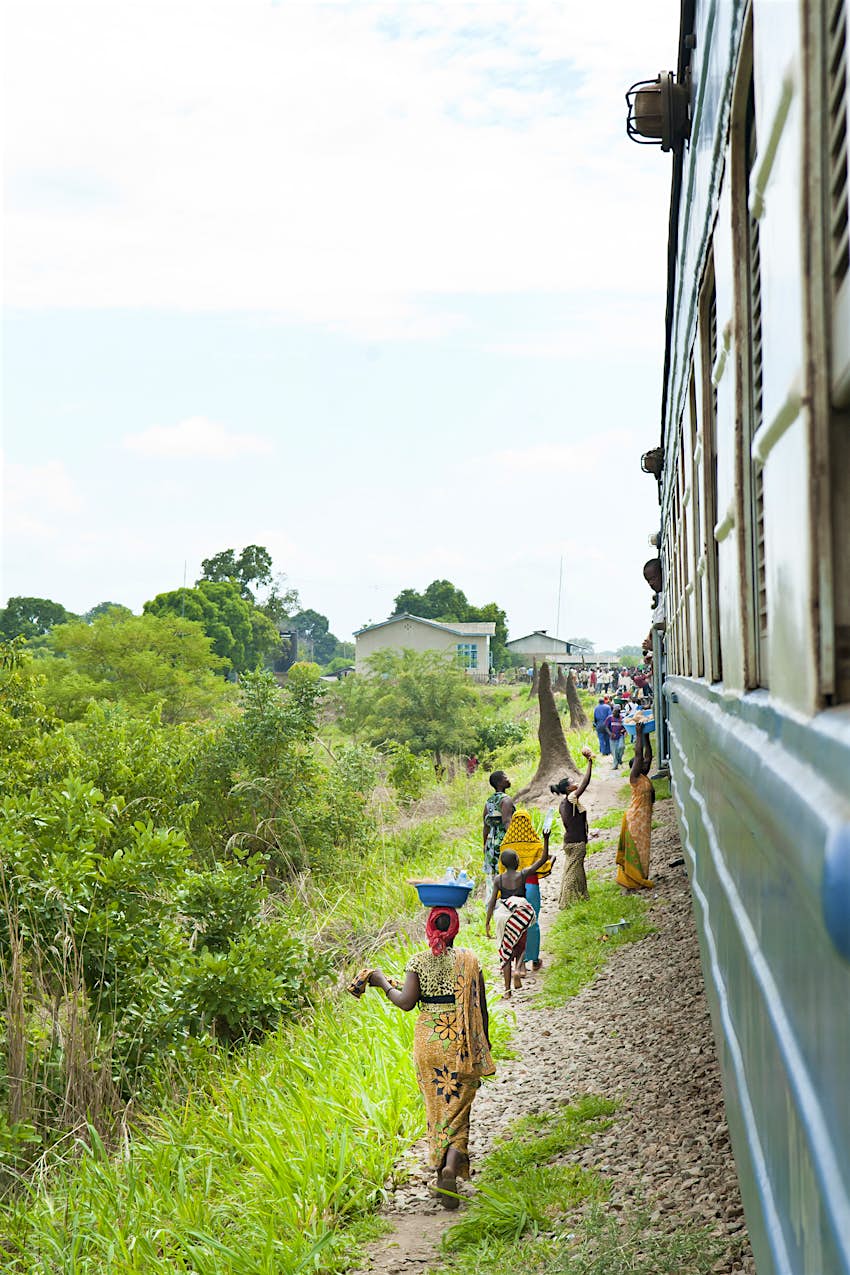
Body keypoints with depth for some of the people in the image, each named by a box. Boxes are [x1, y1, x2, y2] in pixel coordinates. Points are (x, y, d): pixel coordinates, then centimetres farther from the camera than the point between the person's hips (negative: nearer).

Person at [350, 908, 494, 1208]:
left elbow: (406, 1002, -11)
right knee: (458, 1108, 1)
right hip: (462, 1040, -1)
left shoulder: (418, 961, -4)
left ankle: (441, 1170, 26)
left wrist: (382, 982, 4)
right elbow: (481, 1006, 0)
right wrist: (484, 1042, 12)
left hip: (429, 1040, 1)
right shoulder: (469, 960, -2)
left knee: (436, 1107, 17)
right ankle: (451, 1168, -21)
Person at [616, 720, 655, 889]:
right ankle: (634, 881, 4)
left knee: (642, 848, 14)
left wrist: (646, 735, 8)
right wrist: (639, 734, -17)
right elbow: (638, 755, -19)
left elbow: (648, 755, 11)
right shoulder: (634, 777, -13)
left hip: (645, 818, 8)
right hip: (635, 819, -8)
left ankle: (640, 879, 22)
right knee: (635, 849, -2)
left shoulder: (644, 776, 8)